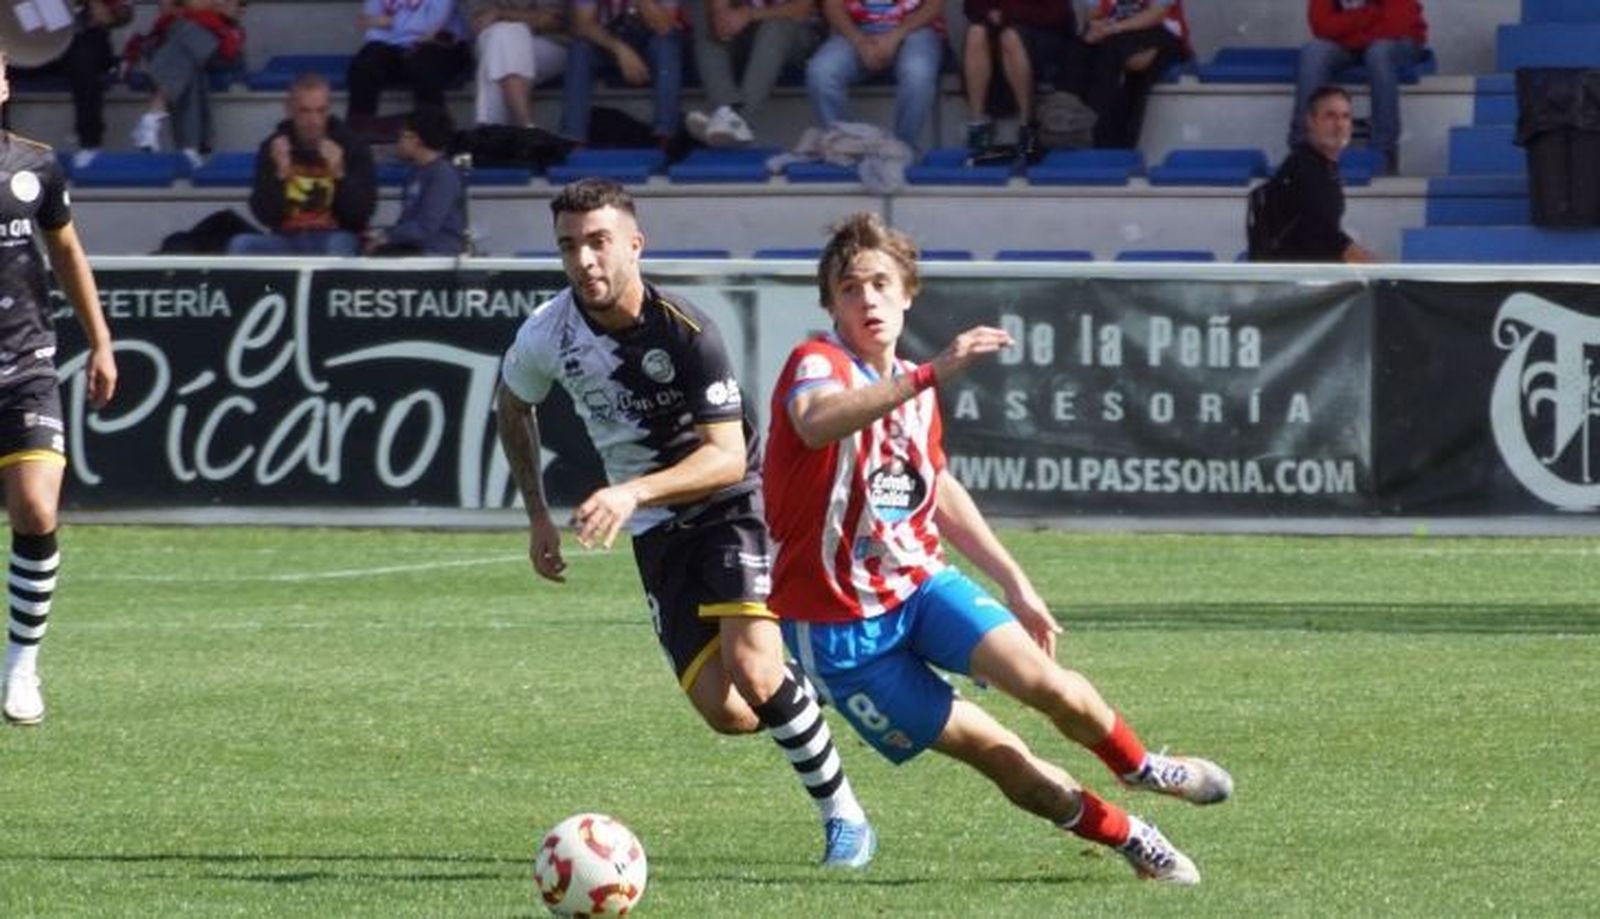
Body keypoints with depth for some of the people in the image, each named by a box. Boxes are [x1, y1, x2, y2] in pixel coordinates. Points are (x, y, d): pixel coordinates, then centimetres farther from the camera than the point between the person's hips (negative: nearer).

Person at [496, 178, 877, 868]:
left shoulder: (684, 332, -21)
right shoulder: (549, 333, -6)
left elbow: (727, 455, -25)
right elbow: (512, 406, 17)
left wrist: (634, 492, -39)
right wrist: (537, 515, 13)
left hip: (730, 504, -4)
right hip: (658, 534, 4)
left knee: (752, 673, -25)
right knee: (727, 714, -11)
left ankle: (843, 816, -4)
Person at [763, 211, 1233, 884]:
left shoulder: (914, 387, 6)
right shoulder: (818, 363, -17)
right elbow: (815, 423, -44)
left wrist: (1014, 583, 22)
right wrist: (930, 376, -54)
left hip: (920, 581, 5)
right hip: (838, 626, -5)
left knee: (1044, 681, -19)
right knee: (999, 756, -6)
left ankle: (1140, 767, 9)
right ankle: (1128, 838, 13)